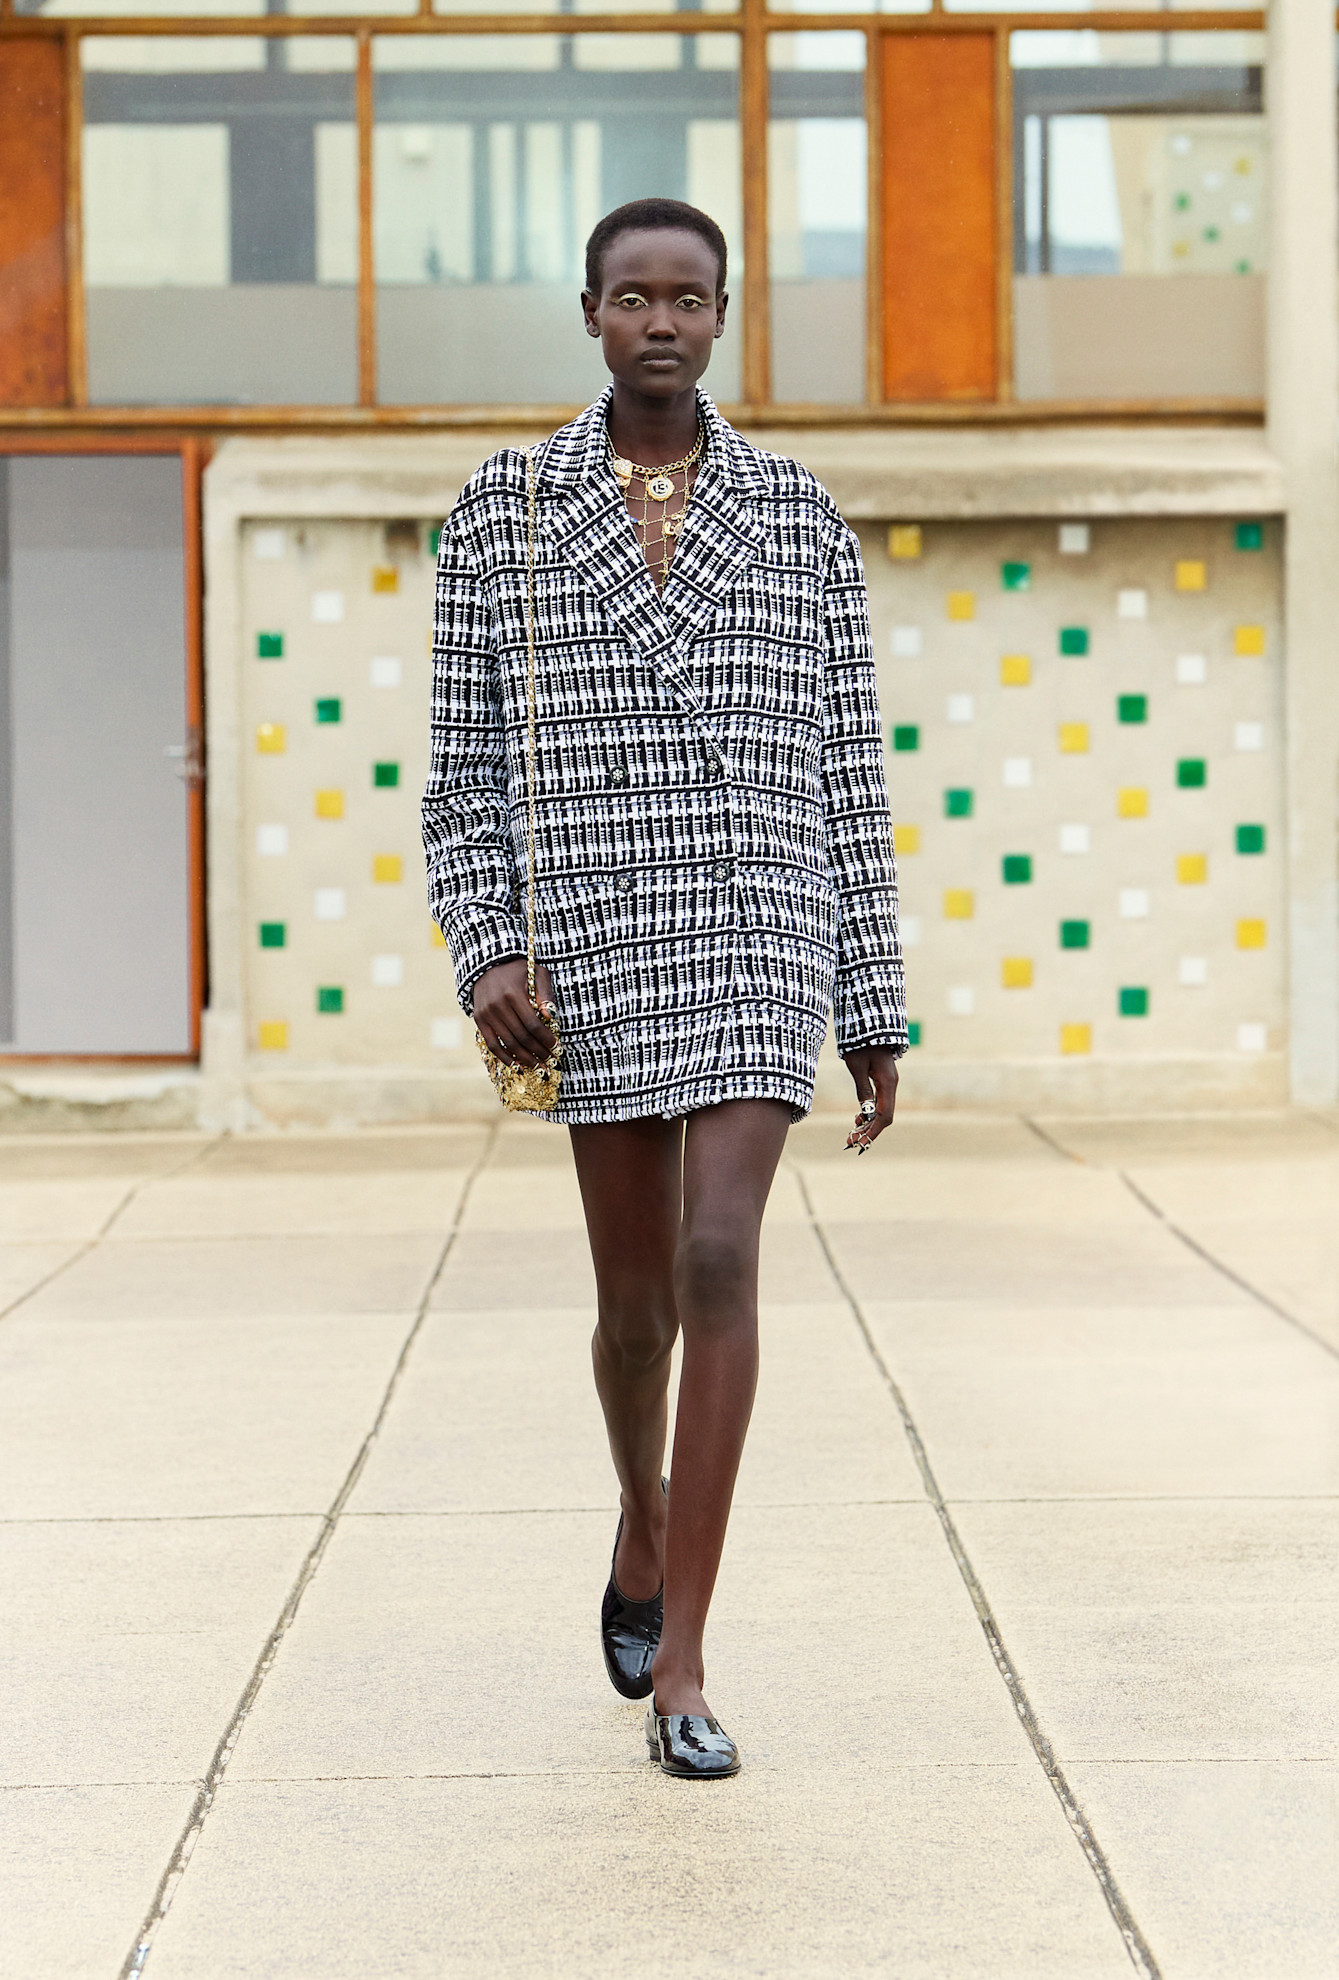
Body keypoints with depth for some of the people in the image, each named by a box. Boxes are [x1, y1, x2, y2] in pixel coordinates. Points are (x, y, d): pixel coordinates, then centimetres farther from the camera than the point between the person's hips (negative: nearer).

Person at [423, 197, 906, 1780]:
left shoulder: (801, 518, 6)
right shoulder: (502, 509, 4)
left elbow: (849, 778, 7)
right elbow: (465, 770, 5)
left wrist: (877, 1009, 5)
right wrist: (486, 955, -10)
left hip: (758, 931, 0)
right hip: (595, 940, 1)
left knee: (721, 1260, -15)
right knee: (637, 1296, 8)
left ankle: (678, 1667, -9)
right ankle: (643, 1529, 42)